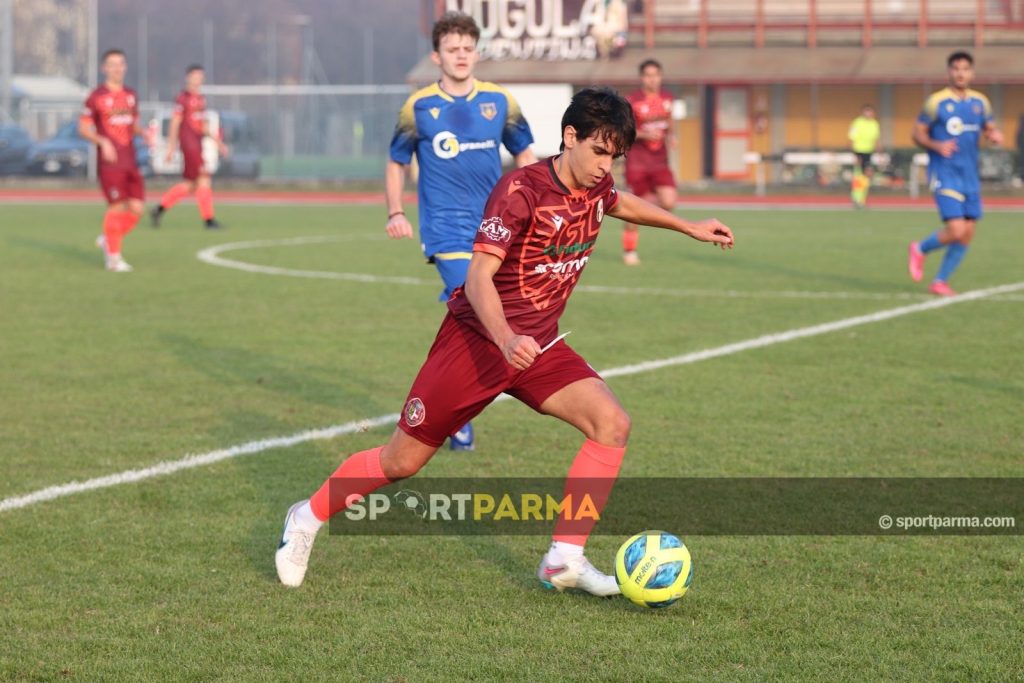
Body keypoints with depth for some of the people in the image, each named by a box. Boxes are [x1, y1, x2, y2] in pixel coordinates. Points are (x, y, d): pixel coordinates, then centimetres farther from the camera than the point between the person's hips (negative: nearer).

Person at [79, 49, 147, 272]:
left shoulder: (131, 95, 13)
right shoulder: (96, 97, -5)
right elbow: (83, 128, -4)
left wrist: (144, 132, 2)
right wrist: (102, 142, -19)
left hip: (130, 161, 6)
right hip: (109, 162, -6)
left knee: (136, 208, 1)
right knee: (117, 207, -8)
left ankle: (108, 240, 23)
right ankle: (114, 257, 5)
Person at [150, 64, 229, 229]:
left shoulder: (201, 99, 17)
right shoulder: (183, 98, -8)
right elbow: (175, 123, -9)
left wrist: (217, 142, 18)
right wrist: (171, 147, -12)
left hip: (198, 144, 9)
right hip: (188, 143, -9)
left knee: (190, 185, 10)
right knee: (203, 180, -9)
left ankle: (159, 209, 19)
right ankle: (208, 219, -5)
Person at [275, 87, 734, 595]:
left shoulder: (596, 187, 0)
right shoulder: (521, 190, -22)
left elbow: (622, 204, 28)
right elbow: (479, 276, -27)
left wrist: (690, 228, 31)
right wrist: (506, 340, -42)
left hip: (539, 346, 6)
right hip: (477, 339, -6)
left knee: (612, 423, -17)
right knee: (402, 461, 1)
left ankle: (564, 560, -14)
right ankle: (308, 519, 26)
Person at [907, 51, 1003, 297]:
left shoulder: (980, 102, 7)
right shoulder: (936, 101, -7)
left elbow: (990, 128, 18)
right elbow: (918, 133, -2)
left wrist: (995, 136, -7)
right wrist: (937, 146, -20)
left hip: (970, 176, 6)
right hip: (945, 174, -6)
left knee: (967, 234, 4)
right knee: (956, 230, -17)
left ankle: (940, 282, 18)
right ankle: (920, 249, 12)